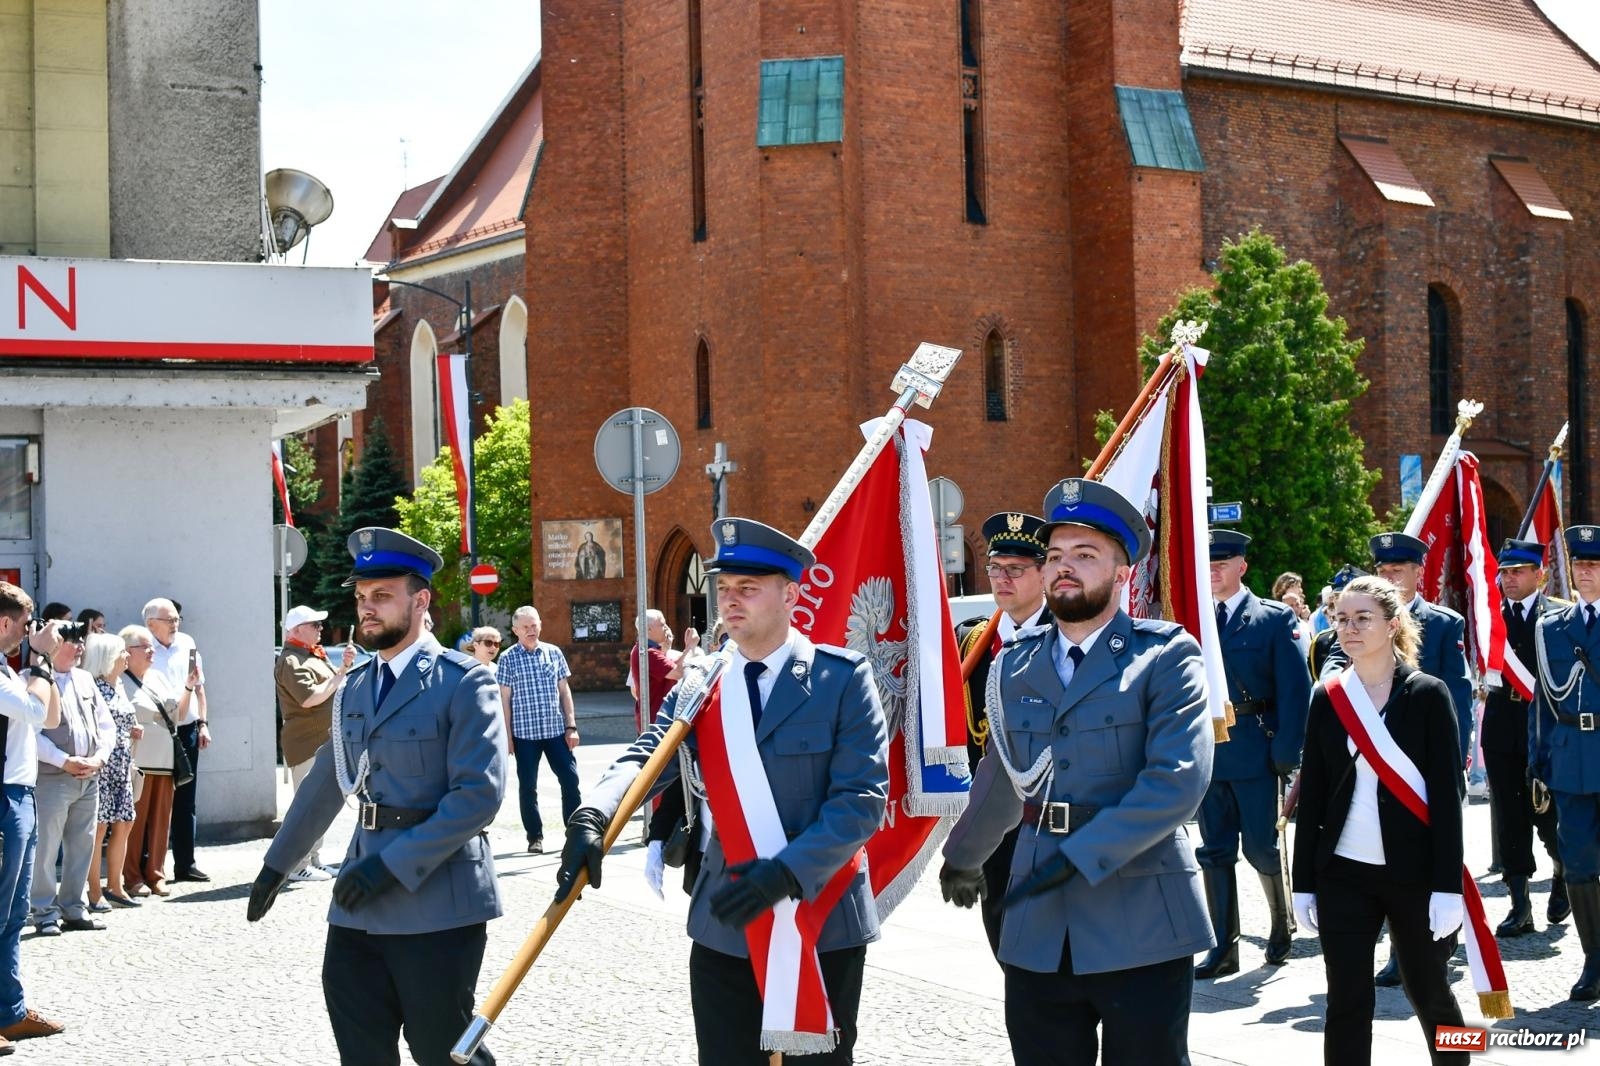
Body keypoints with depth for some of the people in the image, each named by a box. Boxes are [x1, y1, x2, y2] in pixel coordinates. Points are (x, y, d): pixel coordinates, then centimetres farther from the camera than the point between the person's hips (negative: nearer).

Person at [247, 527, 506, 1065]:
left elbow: (480, 792, -17)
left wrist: (395, 864, -20)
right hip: (360, 908, 7)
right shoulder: (354, 687, 14)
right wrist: (277, 864, 26)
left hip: (437, 900, -7)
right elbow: (324, 785, 24)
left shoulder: (463, 681, -8)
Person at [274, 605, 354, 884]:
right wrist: (340, 676, -16)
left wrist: (345, 665, 5)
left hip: (323, 743, 10)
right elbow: (309, 697, -25)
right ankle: (299, 866, -9)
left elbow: (330, 681, 22)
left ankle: (314, 860, 22)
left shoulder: (314, 657, 18)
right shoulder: (291, 662, -14)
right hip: (306, 744, -10)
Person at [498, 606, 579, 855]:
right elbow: (505, 699, -1)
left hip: (556, 730, 2)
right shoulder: (508, 658, -1)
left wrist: (571, 726, 3)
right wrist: (507, 735, -5)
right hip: (525, 732, -2)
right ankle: (535, 837, 16)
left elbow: (564, 691, 9)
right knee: (528, 786, 5)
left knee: (570, 779, -1)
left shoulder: (554, 653, 6)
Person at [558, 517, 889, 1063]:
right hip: (725, 926, 3)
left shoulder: (843, 677, -7)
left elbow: (863, 797, -13)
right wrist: (591, 818, -31)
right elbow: (645, 757, -11)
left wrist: (786, 873, -24)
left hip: (823, 924, -3)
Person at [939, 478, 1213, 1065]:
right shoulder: (1015, 664, 11)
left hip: (1140, 931, -4)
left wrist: (1080, 857, -20)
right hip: (1037, 933, 5)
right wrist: (963, 858, 36)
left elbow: (1179, 779, -16)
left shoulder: (1166, 657, -5)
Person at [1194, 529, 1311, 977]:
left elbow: (1295, 690, -7)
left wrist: (1286, 753, -13)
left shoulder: (1276, 619, -2)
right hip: (1206, 753, 4)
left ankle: (1282, 926, 27)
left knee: (1262, 848, 3)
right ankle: (1223, 948, 13)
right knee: (1215, 852, 7)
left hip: (1255, 753, -4)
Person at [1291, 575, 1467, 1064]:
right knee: (1346, 1004, 2)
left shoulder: (1428, 694, -4)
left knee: (1429, 995, 11)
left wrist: (1447, 885, -13)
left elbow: (1447, 794, -8)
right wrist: (1303, 882, 4)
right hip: (1343, 875, 3)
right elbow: (1312, 794, 6)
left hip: (1414, 872, -2)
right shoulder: (1326, 698, 5)